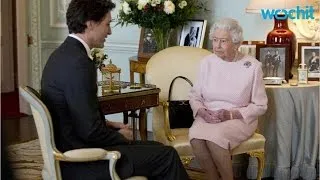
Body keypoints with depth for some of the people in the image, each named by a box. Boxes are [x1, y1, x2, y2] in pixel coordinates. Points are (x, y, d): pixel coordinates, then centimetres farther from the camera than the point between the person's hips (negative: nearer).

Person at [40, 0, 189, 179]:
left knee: (155, 149, 16)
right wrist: (120, 136, -6)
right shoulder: (78, 62, -23)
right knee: (167, 155, -4)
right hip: (81, 162, -10)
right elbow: (91, 131, -23)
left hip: (71, 151, 10)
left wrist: (107, 125, 8)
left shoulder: (64, 54, 8)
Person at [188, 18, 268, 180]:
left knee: (214, 136, -34)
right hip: (207, 118, 3)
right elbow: (194, 96, 10)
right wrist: (202, 112, -12)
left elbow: (260, 106, -2)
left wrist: (231, 114, -15)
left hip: (239, 119, -3)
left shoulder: (252, 66, -6)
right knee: (196, 136, -31)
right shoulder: (206, 62, 3)